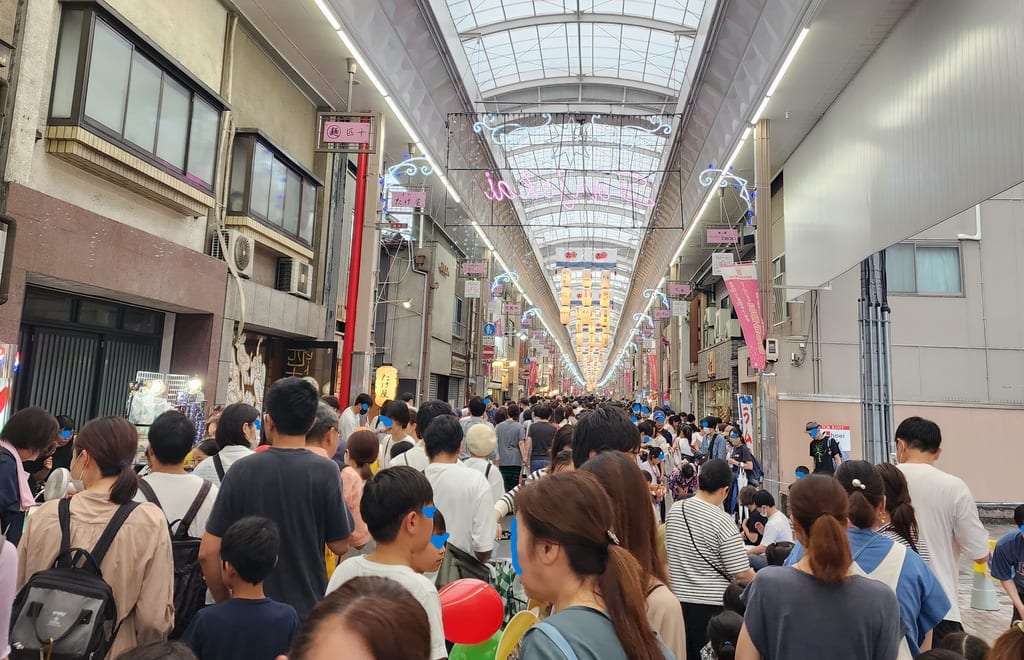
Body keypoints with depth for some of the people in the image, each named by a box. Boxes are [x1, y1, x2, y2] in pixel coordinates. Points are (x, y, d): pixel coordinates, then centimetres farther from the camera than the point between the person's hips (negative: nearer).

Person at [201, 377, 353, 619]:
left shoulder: (242, 470, -9)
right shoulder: (325, 471, -14)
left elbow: (208, 552, -7)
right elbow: (340, 546, -6)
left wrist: (225, 603, 8)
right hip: (308, 609, -1)